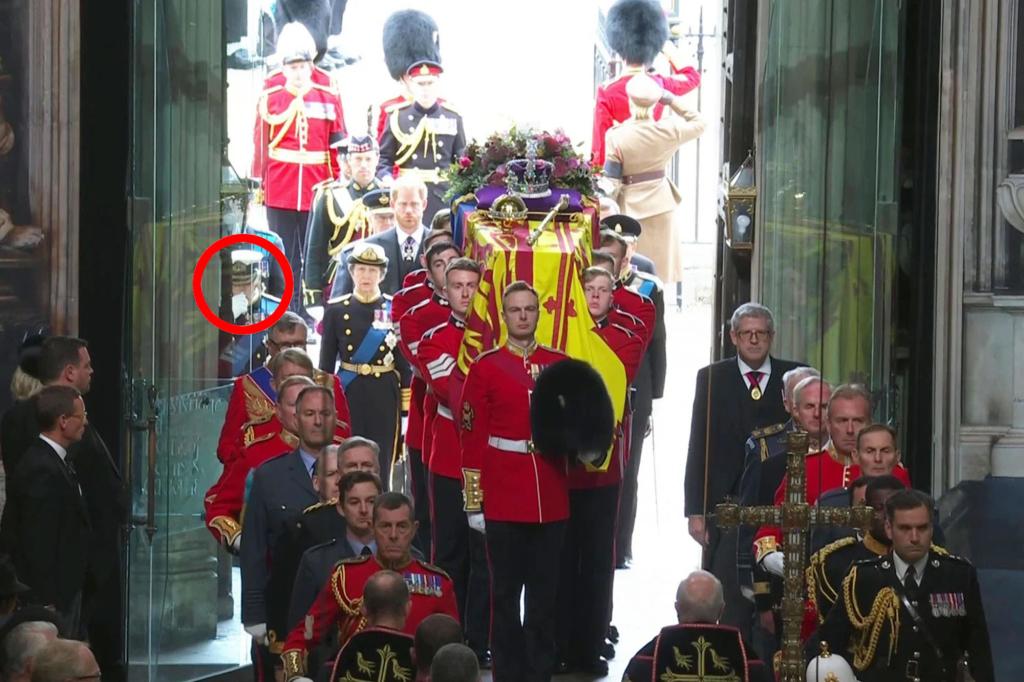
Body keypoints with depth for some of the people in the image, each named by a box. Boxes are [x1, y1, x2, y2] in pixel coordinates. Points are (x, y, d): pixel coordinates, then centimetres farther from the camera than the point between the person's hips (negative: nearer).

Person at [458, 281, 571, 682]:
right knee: (505, 591, 3)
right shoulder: (485, 368, 0)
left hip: (551, 498, 2)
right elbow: (472, 438, -2)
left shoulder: (560, 365, 7)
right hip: (504, 499, -2)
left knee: (546, 592, 6)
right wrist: (474, 502, -6)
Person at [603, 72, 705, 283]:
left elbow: (611, 182, -13)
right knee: (659, 264, 15)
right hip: (661, 201, 3)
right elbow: (698, 124, 8)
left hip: (630, 204, -3)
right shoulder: (667, 131, -12)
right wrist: (672, 100, 5)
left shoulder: (616, 137, -18)